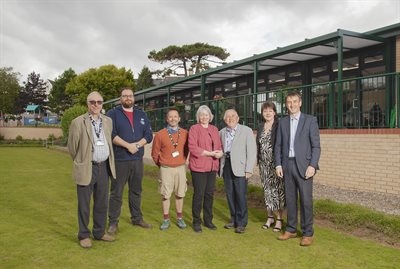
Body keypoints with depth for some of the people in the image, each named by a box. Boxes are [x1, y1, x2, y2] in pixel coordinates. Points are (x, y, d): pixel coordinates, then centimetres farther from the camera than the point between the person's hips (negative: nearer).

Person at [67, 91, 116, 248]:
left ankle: (99, 232, 29)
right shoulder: (78, 122, -8)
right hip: (86, 169, -5)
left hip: (104, 167, 5)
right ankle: (84, 236, 21)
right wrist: (80, 162, 10)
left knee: (102, 203, 14)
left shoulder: (108, 121, 7)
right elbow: (72, 147, 0)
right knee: (84, 205, 6)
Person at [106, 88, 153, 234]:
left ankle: (137, 218, 28)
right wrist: (128, 145, -18)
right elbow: (111, 134, -13)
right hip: (119, 160, -4)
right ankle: (113, 222, 12)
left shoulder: (141, 114, 12)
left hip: (137, 159, 4)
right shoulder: (113, 114, 0)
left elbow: (149, 135, 6)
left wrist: (137, 145, -11)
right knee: (116, 193, 1)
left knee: (136, 190, 15)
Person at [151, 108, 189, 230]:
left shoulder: (185, 133, 0)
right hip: (166, 169, -1)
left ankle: (180, 218, 21)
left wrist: (183, 161, 11)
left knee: (180, 194, 9)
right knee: (165, 195, 3)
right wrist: (161, 165, 11)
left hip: (181, 168, 2)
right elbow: (155, 153, 5)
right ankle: (166, 220, 14)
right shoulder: (160, 135, -4)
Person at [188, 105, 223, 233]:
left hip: (212, 167, 5)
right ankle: (196, 222, 14)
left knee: (210, 194, 11)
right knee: (198, 194, 0)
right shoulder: (194, 129, -3)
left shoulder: (214, 129, 14)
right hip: (198, 167, -5)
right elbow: (193, 148, -12)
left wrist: (220, 152, -7)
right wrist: (210, 153, -16)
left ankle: (208, 220, 25)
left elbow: (219, 145, 17)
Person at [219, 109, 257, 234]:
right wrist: (220, 165, 5)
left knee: (241, 195, -4)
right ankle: (234, 219, 23)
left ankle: (241, 223, 8)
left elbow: (252, 151, -4)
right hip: (226, 166, 4)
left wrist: (249, 169, -11)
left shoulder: (246, 131, 0)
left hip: (239, 167, -4)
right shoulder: (222, 132, 13)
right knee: (230, 194, 9)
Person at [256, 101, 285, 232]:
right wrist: (258, 160, 9)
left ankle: (279, 219, 12)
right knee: (267, 190, 12)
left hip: (277, 163, -5)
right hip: (264, 164, 5)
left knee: (278, 190, 0)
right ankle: (270, 217, 25)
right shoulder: (260, 127, 11)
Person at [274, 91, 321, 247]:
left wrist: (313, 165, -13)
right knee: (290, 199, 9)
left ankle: (308, 233, 9)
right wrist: (278, 165, 1)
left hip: (304, 165, -3)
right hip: (287, 165, 4)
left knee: (306, 200, -2)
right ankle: (291, 230, 21)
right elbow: (278, 145, 11)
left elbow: (316, 145, -4)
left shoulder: (310, 120, 0)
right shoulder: (283, 122, 11)